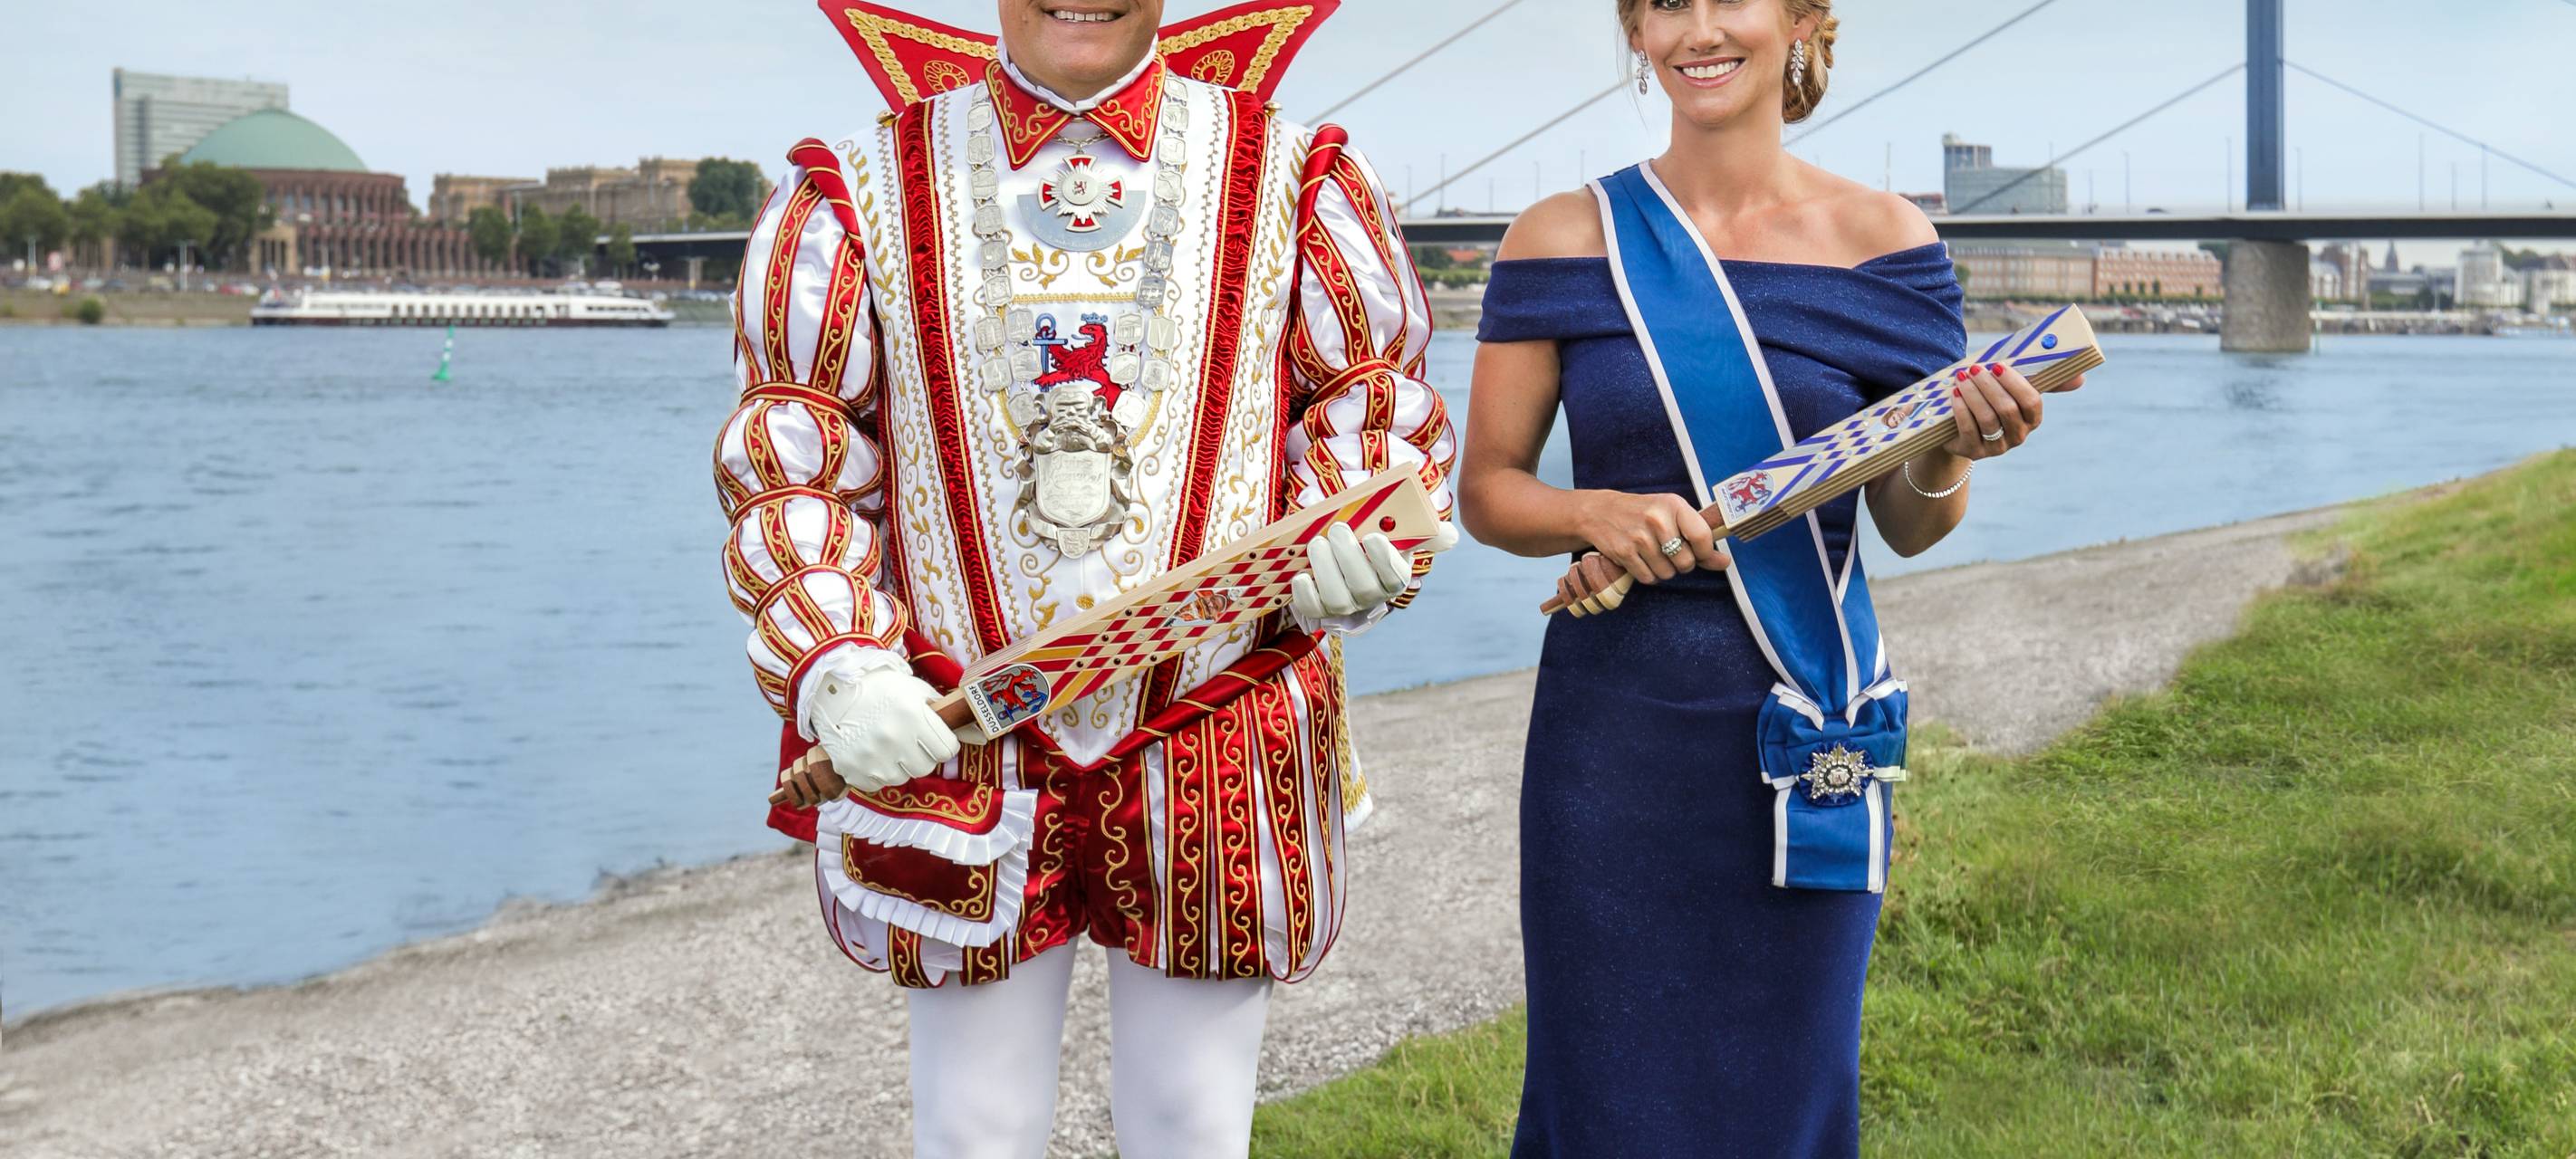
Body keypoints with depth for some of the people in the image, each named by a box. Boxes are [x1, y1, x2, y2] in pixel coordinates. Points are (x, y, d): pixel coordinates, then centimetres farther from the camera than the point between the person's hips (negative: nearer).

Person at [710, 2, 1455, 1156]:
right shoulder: (862, 193, 1)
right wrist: (832, 669, -13)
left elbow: (1380, 405, 7)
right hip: (954, 752, 0)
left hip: (1220, 762, 0)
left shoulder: (1292, 181, 1)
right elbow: (790, 466, 2)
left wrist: (1351, 529, -16)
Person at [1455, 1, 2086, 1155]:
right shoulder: (1565, 240, 1)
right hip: (1616, 718, 0)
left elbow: (1908, 529, 5)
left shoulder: (1882, 239, 1)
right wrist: (1595, 515, -16)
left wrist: (1946, 458, -16)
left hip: (1807, 714, 1)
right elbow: (1485, 488, 3)